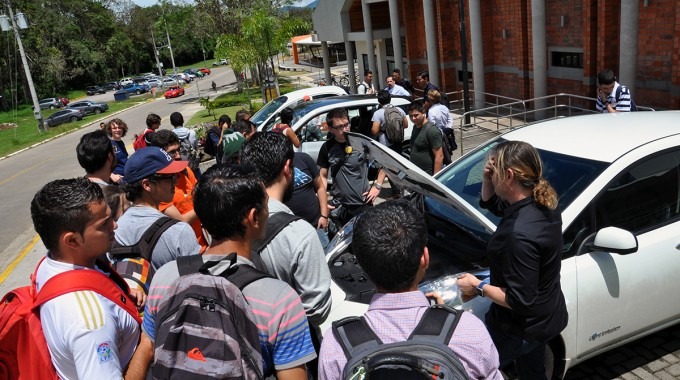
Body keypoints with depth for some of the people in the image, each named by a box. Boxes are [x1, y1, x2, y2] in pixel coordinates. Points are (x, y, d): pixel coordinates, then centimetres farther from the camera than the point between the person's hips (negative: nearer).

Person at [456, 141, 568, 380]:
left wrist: (477, 287, -19)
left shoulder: (519, 235, -36)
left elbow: (520, 301, -31)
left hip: (521, 327, -9)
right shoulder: (543, 205, -6)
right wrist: (487, 179, -9)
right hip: (545, 317, 9)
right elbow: (491, 204, 11)